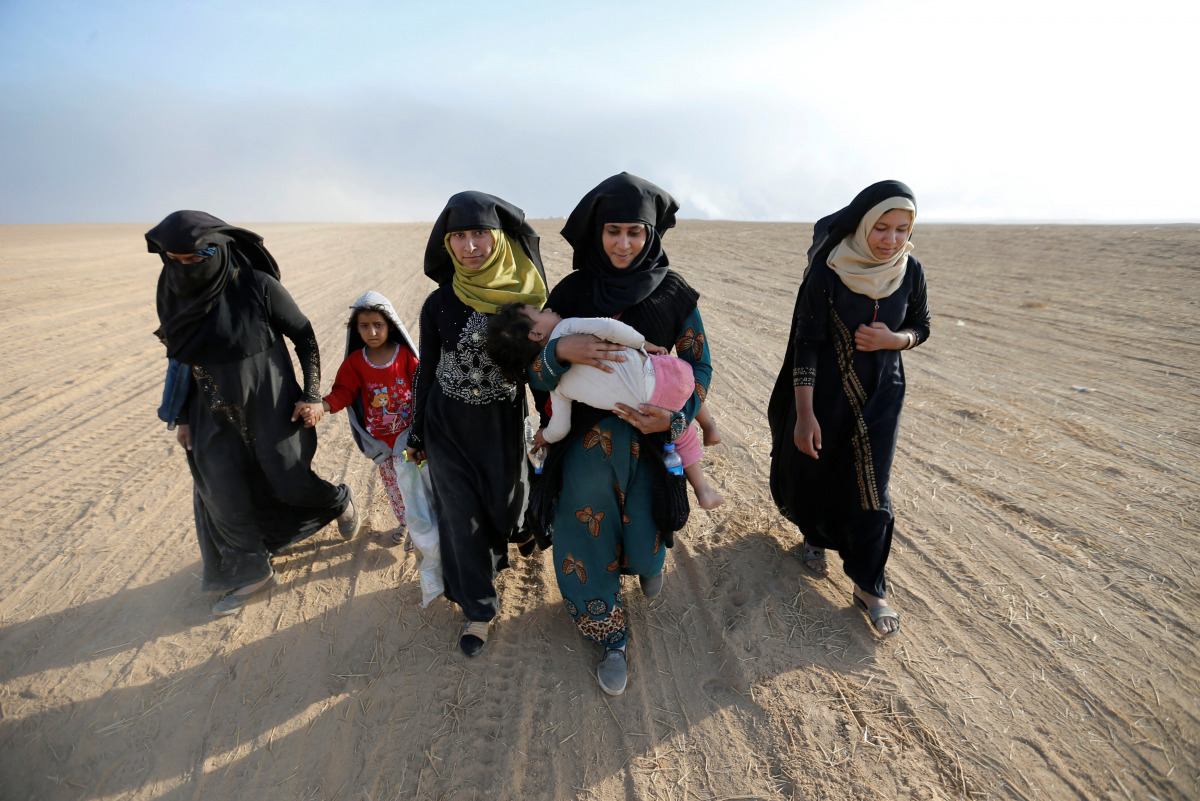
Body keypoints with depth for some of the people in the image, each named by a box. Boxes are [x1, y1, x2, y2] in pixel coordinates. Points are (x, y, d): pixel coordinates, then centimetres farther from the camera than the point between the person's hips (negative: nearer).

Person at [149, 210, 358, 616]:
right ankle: (252, 574, 28)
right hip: (215, 417, 5)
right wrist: (183, 415, 9)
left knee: (290, 484, 6)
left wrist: (311, 393, -13)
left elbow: (304, 336, -10)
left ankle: (339, 501, 40)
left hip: (269, 409, -5)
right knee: (224, 498, 8)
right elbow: (179, 357, 7)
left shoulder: (258, 286, -18)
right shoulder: (173, 293, -3)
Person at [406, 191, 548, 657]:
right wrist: (417, 434, 7)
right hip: (448, 426, 0)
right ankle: (479, 608, 28)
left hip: (502, 424, 0)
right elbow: (426, 371, 0)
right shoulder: (439, 304, -10)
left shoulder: (523, 297, -11)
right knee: (460, 513, 7)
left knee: (503, 501, 18)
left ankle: (493, 551, 55)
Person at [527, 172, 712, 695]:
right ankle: (611, 637, 33)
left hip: (651, 438, 0)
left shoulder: (673, 294, -5)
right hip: (586, 441, 1)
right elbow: (539, 376, -6)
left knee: (643, 550, 5)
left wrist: (675, 417, -18)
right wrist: (561, 350, -29)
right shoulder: (570, 292, -4)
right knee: (589, 541, 5)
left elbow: (699, 366, 0)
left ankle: (647, 557, 47)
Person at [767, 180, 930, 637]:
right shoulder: (827, 271, -18)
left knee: (871, 488, 3)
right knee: (817, 473, 14)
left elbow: (921, 327, 7)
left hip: (882, 393, 2)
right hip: (827, 391, -2)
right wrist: (804, 413, -20)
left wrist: (893, 339, -17)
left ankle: (868, 587, 18)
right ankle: (816, 536, 45)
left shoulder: (910, 271, -7)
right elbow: (806, 343, -17)